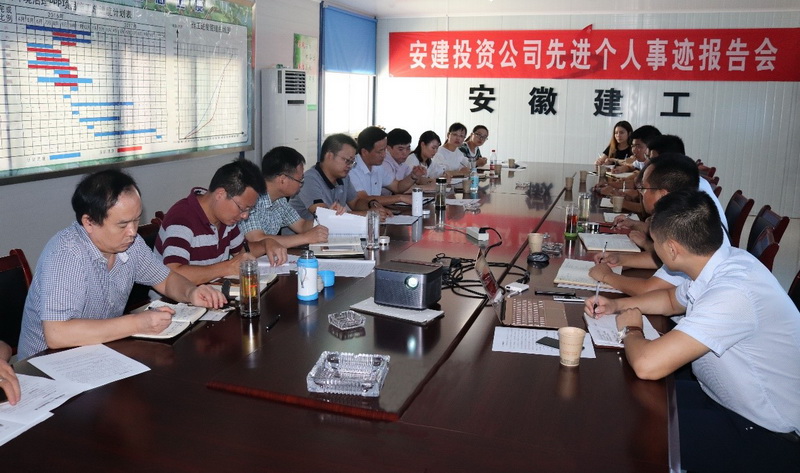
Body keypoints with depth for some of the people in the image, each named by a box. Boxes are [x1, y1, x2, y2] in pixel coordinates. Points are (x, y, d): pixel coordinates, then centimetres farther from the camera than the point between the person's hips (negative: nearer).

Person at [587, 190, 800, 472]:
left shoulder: (732, 294, -33)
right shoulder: (726, 262, -4)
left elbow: (647, 365, -37)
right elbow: (673, 300, 20)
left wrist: (630, 330, -14)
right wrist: (617, 305, 7)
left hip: (768, 437, -8)